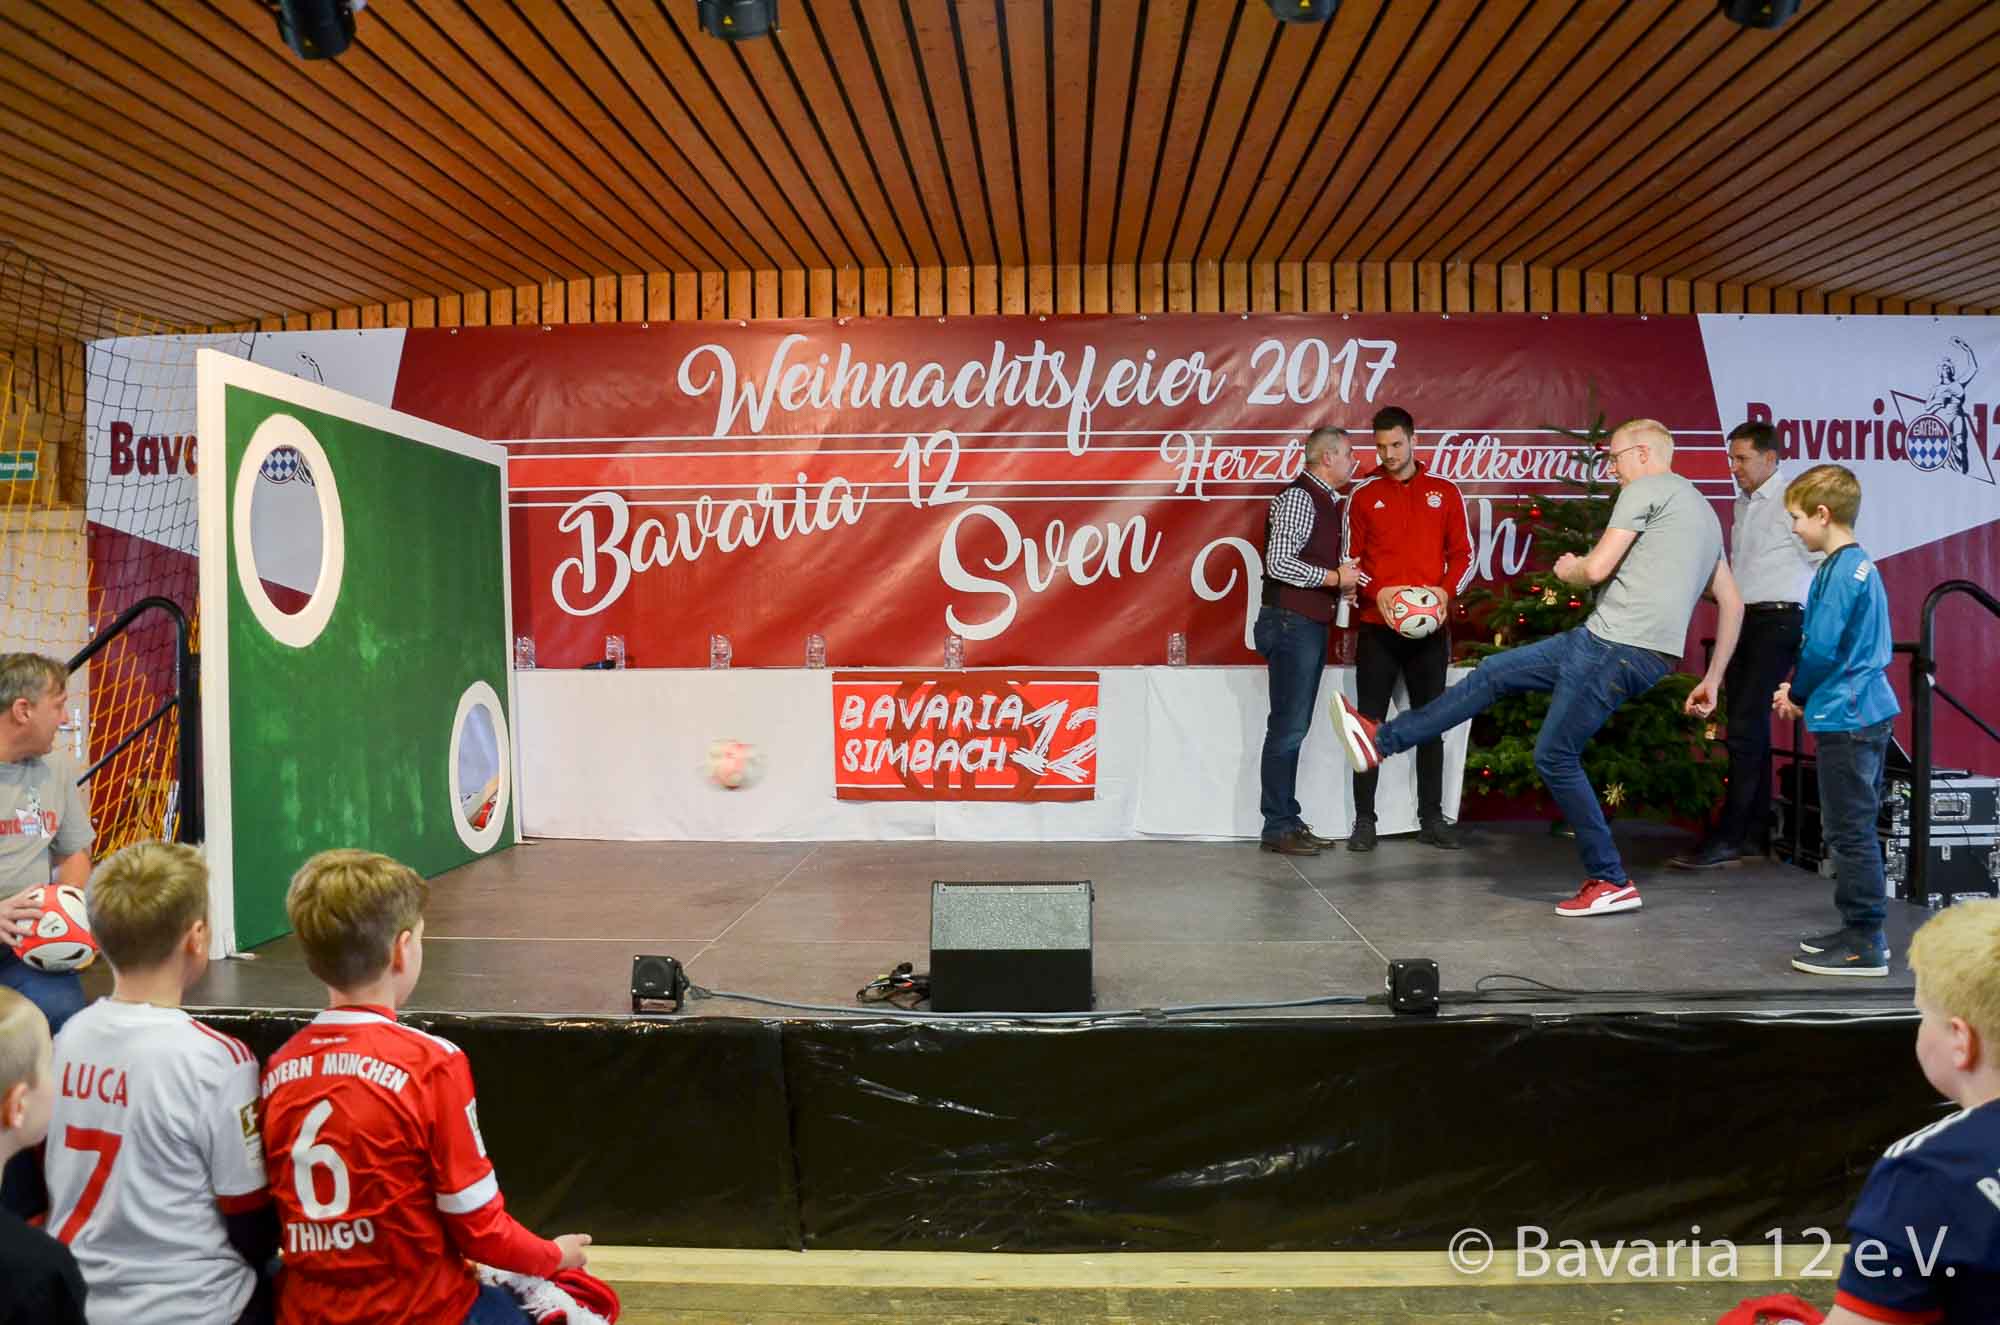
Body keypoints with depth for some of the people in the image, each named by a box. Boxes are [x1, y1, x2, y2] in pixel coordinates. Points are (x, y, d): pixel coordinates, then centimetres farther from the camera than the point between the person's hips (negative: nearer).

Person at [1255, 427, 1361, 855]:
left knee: (1294, 727, 12)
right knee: (1288, 727, -7)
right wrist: (1334, 577, -14)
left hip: (1312, 624, 10)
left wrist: (1344, 583, 7)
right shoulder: (1298, 497, -12)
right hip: (1292, 623, -10)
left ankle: (1289, 820, 17)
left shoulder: (1327, 501, 17)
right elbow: (1278, 562, -21)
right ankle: (1278, 827, -2)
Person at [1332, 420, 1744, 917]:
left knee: (1555, 757, -2)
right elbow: (1733, 604, 21)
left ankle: (1612, 883, 5)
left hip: (1617, 649, -10)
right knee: (1492, 674, 11)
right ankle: (1382, 740, 16)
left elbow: (1596, 568, -12)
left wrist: (1568, 571, 12)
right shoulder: (1705, 513, 24)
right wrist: (1711, 681, 22)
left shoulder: (1646, 489, -4)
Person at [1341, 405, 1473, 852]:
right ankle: (1364, 819, 5)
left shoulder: (1445, 492, 8)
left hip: (1430, 626, 1)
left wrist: (1447, 590, -10)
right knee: (1371, 723, 0)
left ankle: (1431, 818, 15)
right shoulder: (1363, 494, 6)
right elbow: (1350, 557, 4)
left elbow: (1463, 553, 8)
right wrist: (1376, 591, -14)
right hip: (1377, 626, -1)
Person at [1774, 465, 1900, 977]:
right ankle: (1863, 931, 25)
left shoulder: (1839, 572, -17)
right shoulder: (1862, 565, 13)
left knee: (1849, 831, -3)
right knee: (1855, 828, 17)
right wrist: (1801, 692, 11)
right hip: (1869, 710, 10)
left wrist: (1796, 695, -3)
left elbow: (1821, 648, -20)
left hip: (1846, 719, -10)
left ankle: (1863, 944, 3)